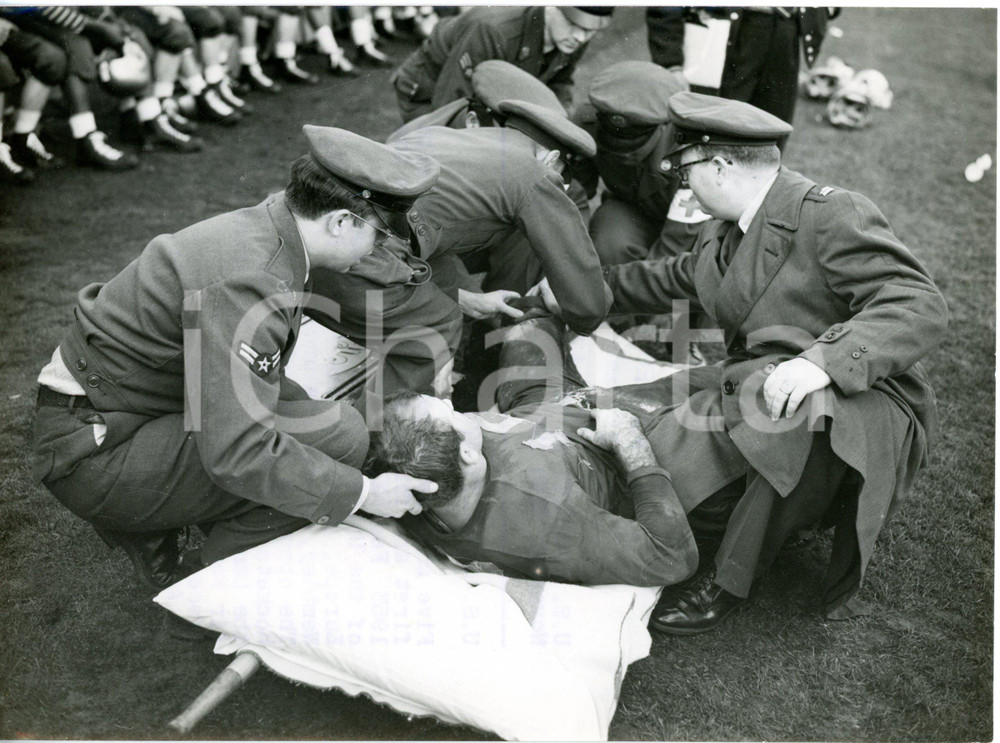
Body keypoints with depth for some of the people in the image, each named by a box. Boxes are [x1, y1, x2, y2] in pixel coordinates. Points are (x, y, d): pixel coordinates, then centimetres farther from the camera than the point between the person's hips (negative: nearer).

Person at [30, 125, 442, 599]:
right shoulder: (249, 280, -28)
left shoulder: (271, 227, 2)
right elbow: (236, 451, -30)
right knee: (338, 436, -19)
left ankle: (149, 534, 14)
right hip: (92, 452, -10)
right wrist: (363, 493, -21)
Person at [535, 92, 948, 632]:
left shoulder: (833, 216, -14)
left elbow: (921, 308, -23)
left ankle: (728, 581, -21)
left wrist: (822, 359, -38)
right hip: (753, 390, 7)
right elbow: (676, 278, 34)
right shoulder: (724, 231, 13)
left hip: (859, 401, -7)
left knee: (808, 412, -42)